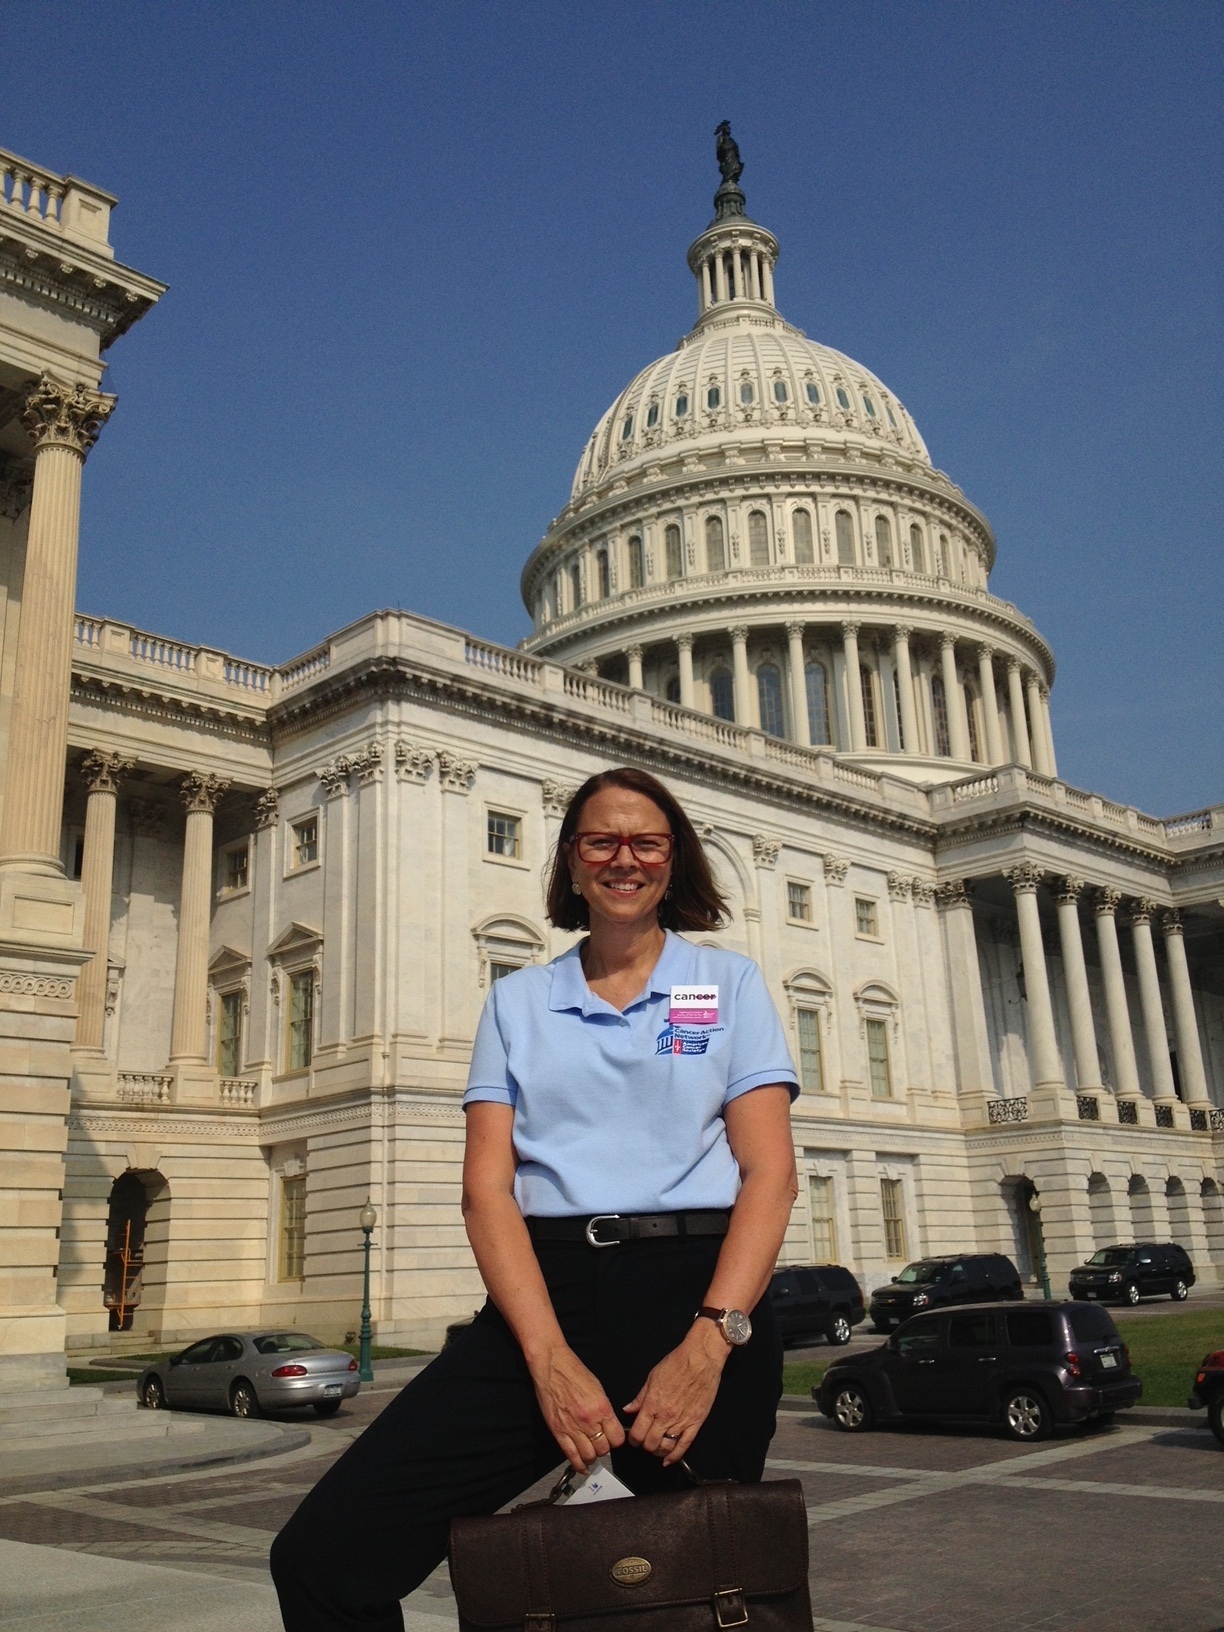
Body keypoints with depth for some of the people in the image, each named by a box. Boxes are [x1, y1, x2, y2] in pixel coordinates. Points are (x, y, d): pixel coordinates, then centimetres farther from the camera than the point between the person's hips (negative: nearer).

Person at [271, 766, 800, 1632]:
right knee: (321, 1553, -12)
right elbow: (488, 1185, 4)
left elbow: (771, 1173, 0)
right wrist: (548, 1355, -12)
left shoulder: (731, 983, 10)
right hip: (545, 1290, 1)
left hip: (692, 1289, -1)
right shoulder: (518, 1000, 14)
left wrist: (710, 1342, -15)